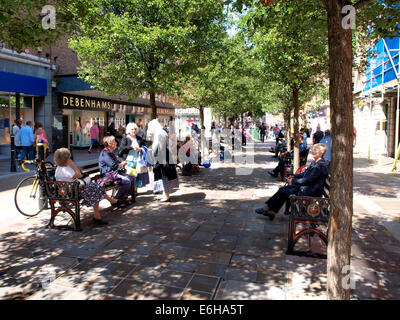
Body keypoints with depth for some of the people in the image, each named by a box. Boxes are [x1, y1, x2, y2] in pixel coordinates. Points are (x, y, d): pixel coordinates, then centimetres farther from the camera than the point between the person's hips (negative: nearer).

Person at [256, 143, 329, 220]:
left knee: (284, 191, -10)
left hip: (311, 192, -10)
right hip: (306, 186, 10)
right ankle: (272, 211, -1)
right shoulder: (315, 162, 12)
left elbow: (308, 180, -22)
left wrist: (293, 181, -12)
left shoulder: (321, 165, -20)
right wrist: (294, 176, 3)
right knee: (283, 189, -1)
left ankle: (267, 208, 5)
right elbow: (305, 174, 19)